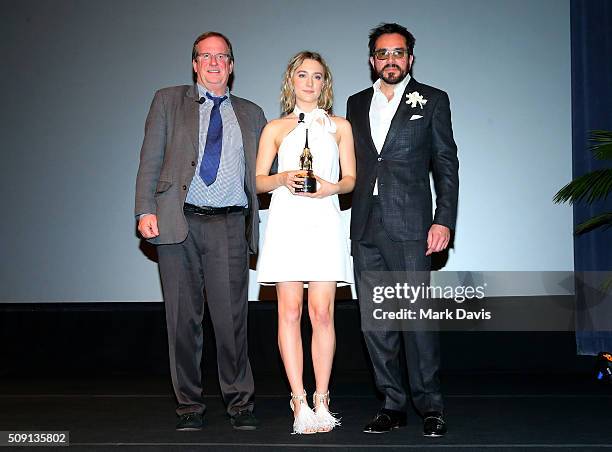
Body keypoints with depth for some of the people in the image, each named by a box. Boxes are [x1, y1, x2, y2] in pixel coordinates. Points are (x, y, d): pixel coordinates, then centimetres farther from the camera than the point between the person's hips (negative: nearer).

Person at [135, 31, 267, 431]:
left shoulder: (251, 114, 19)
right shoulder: (169, 101, 13)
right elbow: (151, 158, 6)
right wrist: (146, 210, -5)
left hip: (229, 225, 1)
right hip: (178, 222, -1)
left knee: (232, 316, -3)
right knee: (184, 317, 3)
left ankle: (240, 402, 10)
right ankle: (190, 405, 14)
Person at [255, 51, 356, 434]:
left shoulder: (340, 126, 15)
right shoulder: (275, 128, 15)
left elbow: (351, 179, 12)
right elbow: (258, 180, 11)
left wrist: (332, 187, -9)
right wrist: (283, 179, -9)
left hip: (324, 220, 0)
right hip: (287, 220, 0)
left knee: (322, 312, -6)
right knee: (290, 311, -4)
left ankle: (321, 400, 1)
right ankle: (300, 402, 0)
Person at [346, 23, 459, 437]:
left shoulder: (432, 101, 6)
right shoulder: (357, 103, 17)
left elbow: (447, 165, 2)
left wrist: (444, 220, -6)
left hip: (409, 226, -4)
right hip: (366, 228, 4)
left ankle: (430, 405, 5)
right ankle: (393, 405, 15)